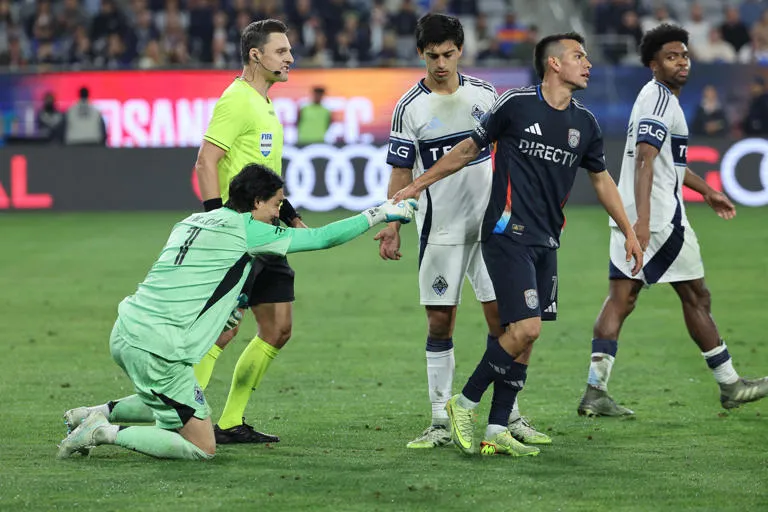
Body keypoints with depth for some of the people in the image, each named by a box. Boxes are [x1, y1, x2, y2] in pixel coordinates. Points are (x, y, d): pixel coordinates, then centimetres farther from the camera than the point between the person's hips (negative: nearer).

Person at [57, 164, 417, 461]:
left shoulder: (191, 222, 16)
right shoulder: (246, 230, -5)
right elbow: (323, 238, 1)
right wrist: (378, 215, 10)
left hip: (124, 334, 9)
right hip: (157, 351, -9)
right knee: (202, 448, -4)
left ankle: (99, 413, 22)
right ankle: (107, 433, -8)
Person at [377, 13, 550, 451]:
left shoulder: (484, 94, 3)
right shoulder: (411, 107, -4)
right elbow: (402, 174, 0)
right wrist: (393, 227, -8)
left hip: (490, 224, 2)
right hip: (440, 230, -2)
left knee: (502, 316, 1)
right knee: (440, 321, 0)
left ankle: (510, 416, 8)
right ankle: (441, 423, 6)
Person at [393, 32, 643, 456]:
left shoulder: (585, 123, 10)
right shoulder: (516, 104, -6)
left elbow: (601, 179, 23)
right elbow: (470, 149, 5)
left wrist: (629, 232, 21)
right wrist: (417, 184, 9)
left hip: (546, 242, 6)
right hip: (508, 233, -6)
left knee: (524, 336, 4)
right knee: (526, 328, -16)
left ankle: (496, 431, 8)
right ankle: (464, 404, -1)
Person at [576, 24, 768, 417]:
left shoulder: (655, 97, 19)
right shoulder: (660, 99, -12)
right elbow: (645, 162, -24)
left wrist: (706, 191, 43)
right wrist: (643, 221, -32)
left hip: (629, 215, 9)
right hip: (660, 216, -9)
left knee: (620, 299, 0)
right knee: (696, 297, 3)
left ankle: (595, 391, -10)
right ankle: (730, 386, 14)